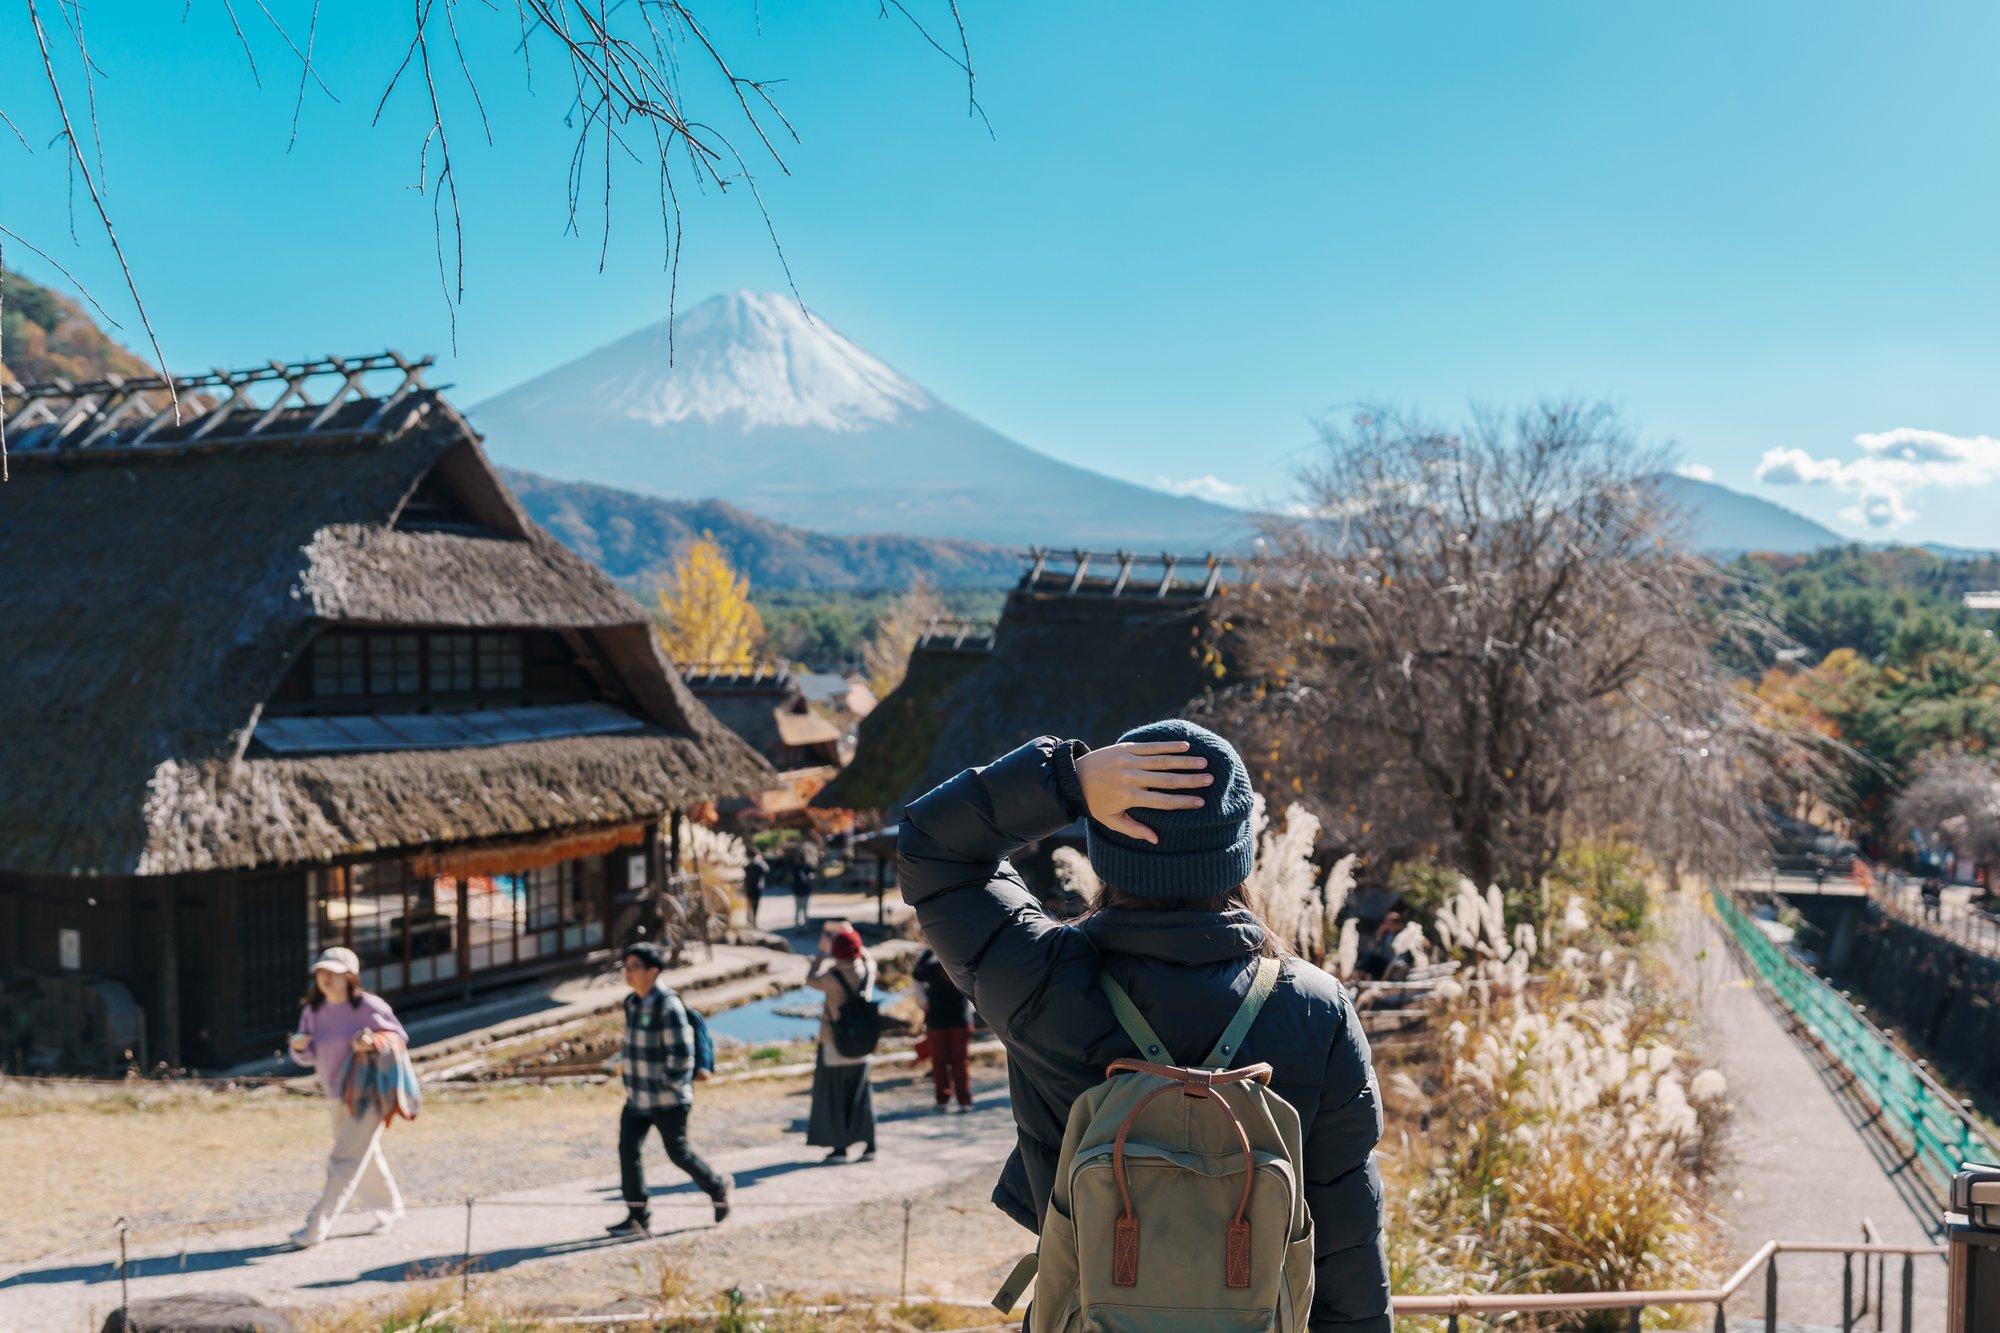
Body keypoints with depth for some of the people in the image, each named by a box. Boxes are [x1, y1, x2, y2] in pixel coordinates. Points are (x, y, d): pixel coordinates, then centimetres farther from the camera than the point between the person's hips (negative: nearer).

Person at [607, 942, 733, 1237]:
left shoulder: (668, 1005, -19)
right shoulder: (632, 1003, 6)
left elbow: (682, 1051, -21)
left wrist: (667, 1083, -16)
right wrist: (628, 1070, 18)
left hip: (668, 1098, -8)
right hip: (638, 1096, 8)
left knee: (678, 1152, 3)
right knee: (627, 1148, -3)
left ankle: (719, 1187, 27)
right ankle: (638, 1218, 2)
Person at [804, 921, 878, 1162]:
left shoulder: (832, 977, -21)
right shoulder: (867, 971, -8)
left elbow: (811, 979, 0)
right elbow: (868, 958, 16)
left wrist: (822, 952, 9)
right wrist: (849, 933, 20)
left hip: (833, 1044, -4)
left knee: (834, 1095, 8)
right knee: (861, 1094, 14)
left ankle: (839, 1146, 11)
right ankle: (868, 1144, 12)